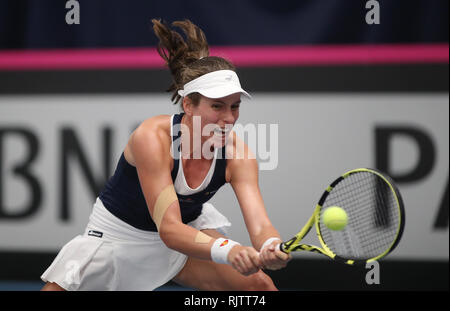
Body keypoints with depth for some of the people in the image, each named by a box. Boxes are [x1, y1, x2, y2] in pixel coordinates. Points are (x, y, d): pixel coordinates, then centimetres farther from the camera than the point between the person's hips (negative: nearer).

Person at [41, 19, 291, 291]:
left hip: (190, 230, 3)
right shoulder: (153, 138, -34)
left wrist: (271, 249, -55)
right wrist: (228, 250, -57)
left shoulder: (237, 154, -22)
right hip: (118, 236, -3)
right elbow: (169, 230, -40)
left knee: (260, 284, -11)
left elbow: (259, 225, -30)